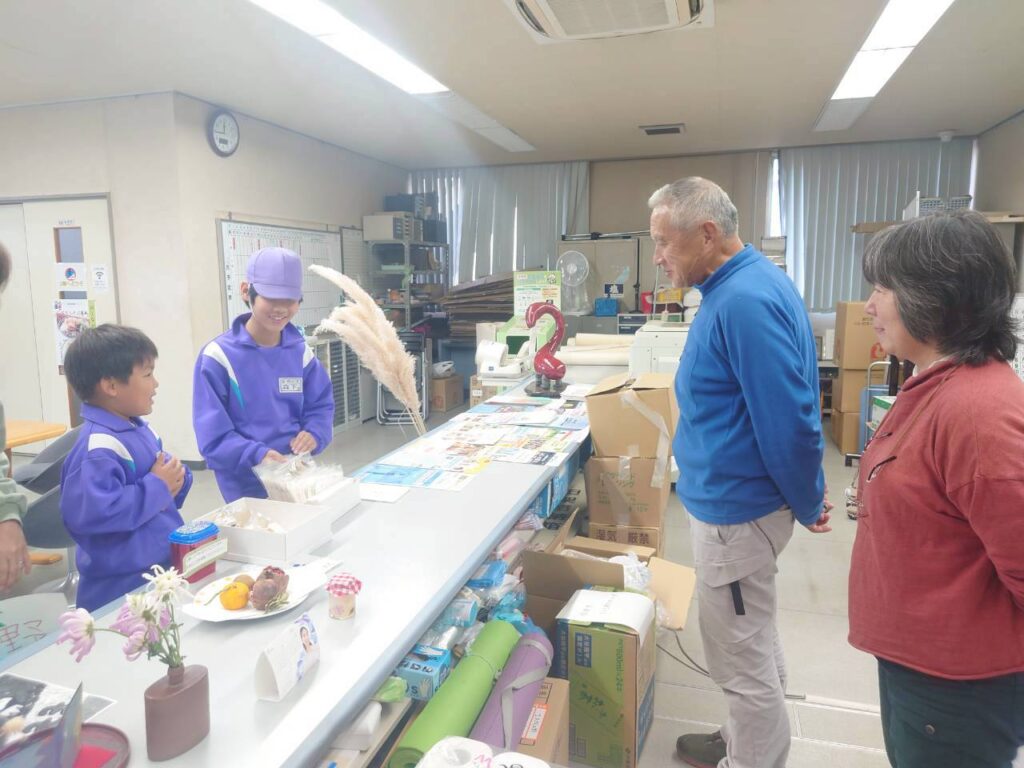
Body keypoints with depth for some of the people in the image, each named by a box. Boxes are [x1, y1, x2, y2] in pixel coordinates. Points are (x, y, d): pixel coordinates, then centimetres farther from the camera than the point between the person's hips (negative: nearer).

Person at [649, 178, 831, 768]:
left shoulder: (745, 300, -26)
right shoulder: (739, 286, 7)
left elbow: (789, 419, -26)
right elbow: (780, 410, 15)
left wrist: (808, 503, -11)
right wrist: (804, 495, 18)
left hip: (736, 510, -10)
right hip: (733, 498, 11)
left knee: (743, 659, 8)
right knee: (754, 645, 26)